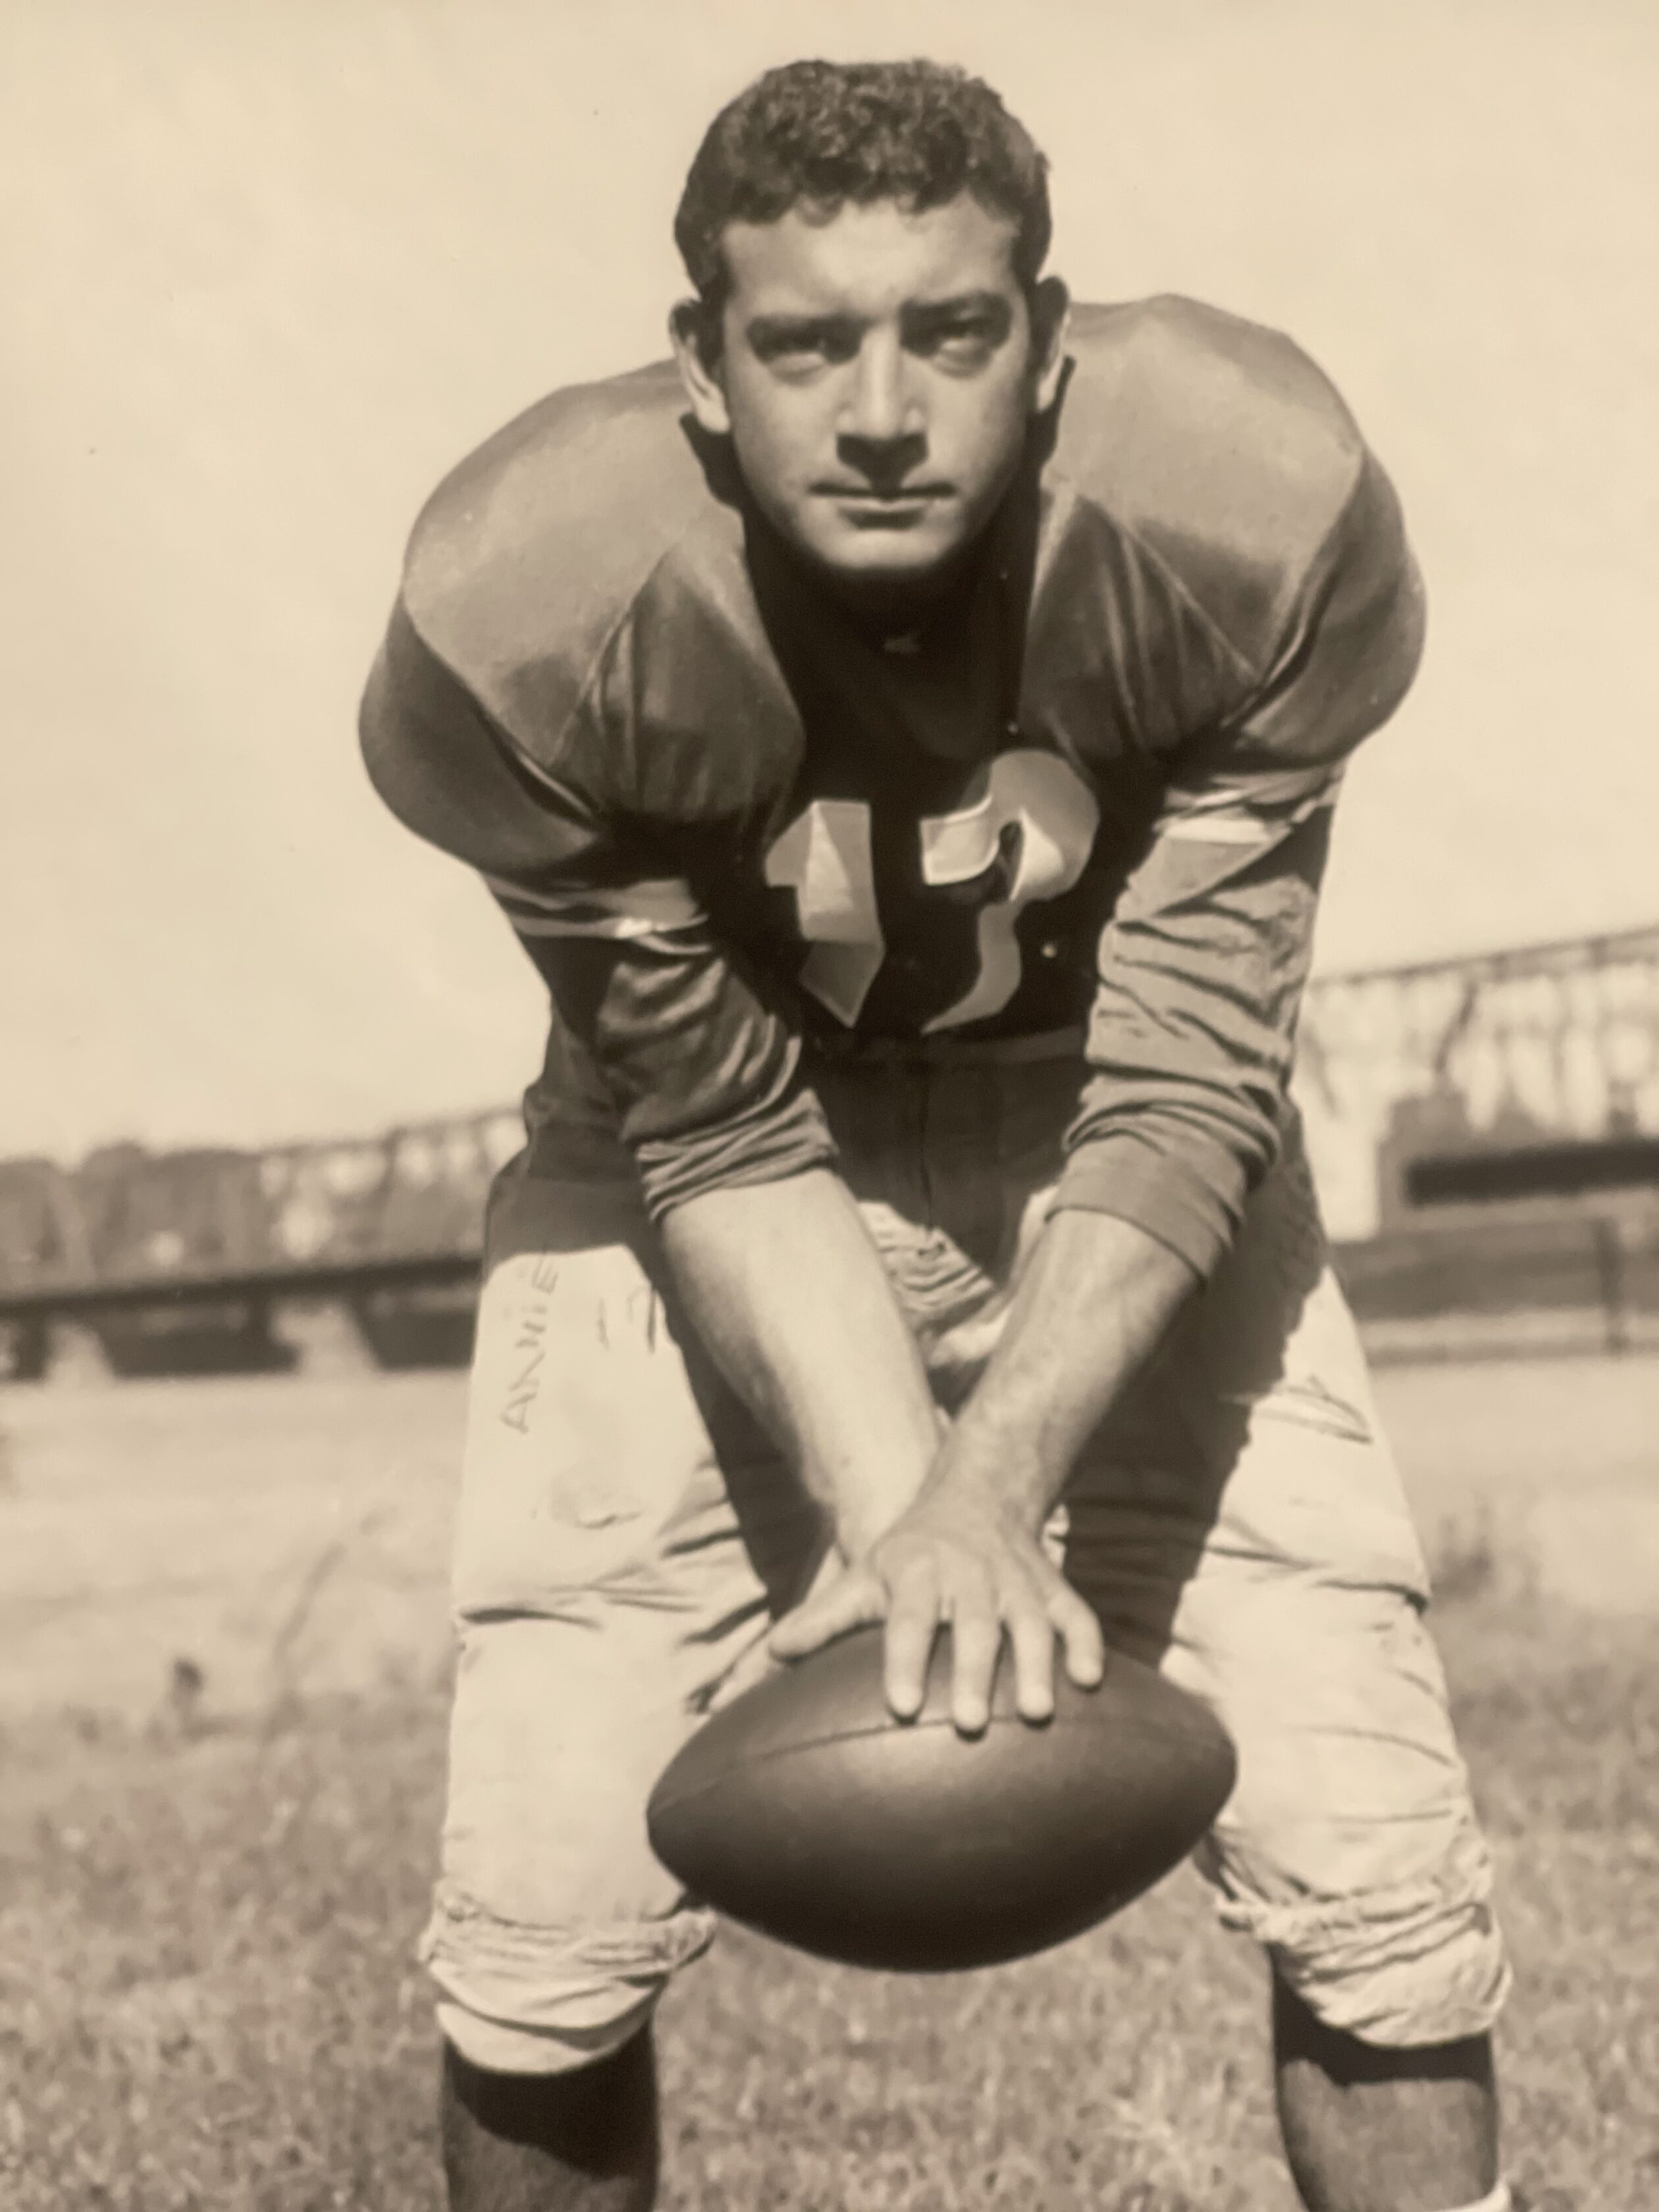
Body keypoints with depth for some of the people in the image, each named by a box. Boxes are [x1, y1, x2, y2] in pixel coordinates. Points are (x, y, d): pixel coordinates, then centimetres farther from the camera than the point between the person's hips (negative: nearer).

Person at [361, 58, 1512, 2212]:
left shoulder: (1258, 521, -27)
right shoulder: (522, 620, -28)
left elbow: (1185, 1091, -24)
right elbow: (729, 1139, -19)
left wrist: (996, 1484, -37)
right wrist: (903, 1516, -31)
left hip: (1111, 1162, 1)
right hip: (698, 1156, 0)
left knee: (1377, 1881, -7)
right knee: (542, 1923, -7)